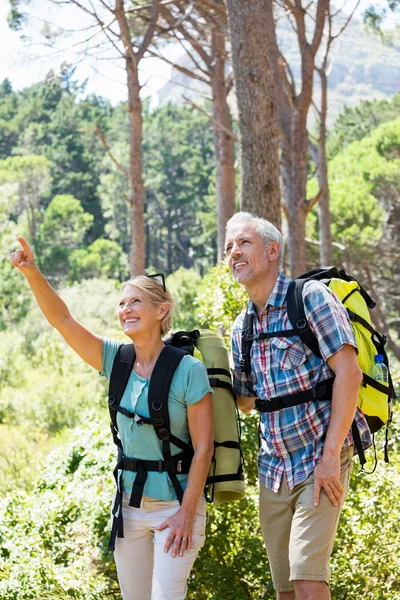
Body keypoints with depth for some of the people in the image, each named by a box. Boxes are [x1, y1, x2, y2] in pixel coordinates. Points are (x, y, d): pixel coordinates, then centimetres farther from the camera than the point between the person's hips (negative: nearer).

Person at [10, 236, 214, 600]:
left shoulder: (188, 370, -13)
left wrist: (186, 513, -16)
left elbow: (203, 448, -13)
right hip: (128, 507, 6)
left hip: (175, 507, -6)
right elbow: (62, 320, -2)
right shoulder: (116, 360, 3)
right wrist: (32, 273, -16)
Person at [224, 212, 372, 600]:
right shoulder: (241, 328, 12)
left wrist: (331, 456, -20)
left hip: (321, 462, -7)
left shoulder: (310, 296, -9)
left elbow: (348, 372, -16)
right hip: (274, 467, 7)